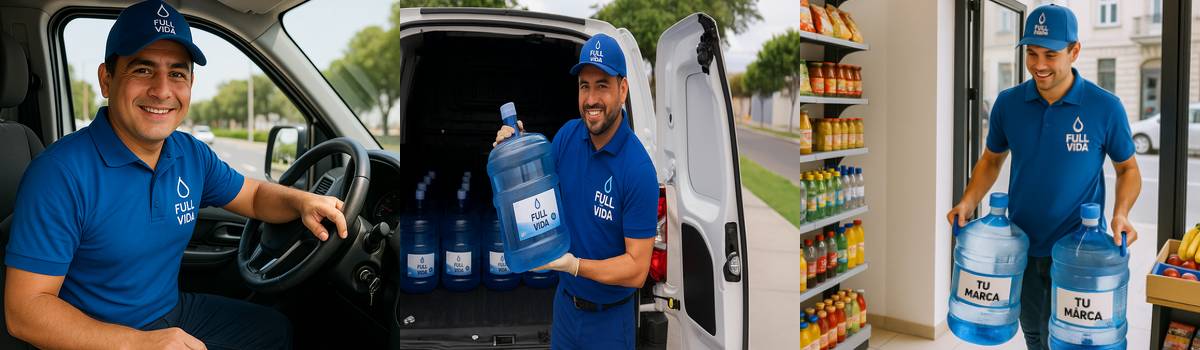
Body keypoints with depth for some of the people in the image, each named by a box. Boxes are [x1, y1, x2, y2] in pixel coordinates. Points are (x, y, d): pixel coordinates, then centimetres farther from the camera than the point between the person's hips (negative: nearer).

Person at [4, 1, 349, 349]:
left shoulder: (192, 155, -2)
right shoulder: (60, 173, -22)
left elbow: (254, 196, 13)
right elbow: (24, 310, -21)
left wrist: (302, 200, -11)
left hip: (176, 312, 7)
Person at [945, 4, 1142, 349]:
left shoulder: (1105, 107, -11)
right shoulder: (1008, 103, -4)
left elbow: (1128, 169, 1)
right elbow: (992, 159, 9)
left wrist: (1120, 213, -17)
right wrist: (968, 202, -6)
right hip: (1022, 246, 3)